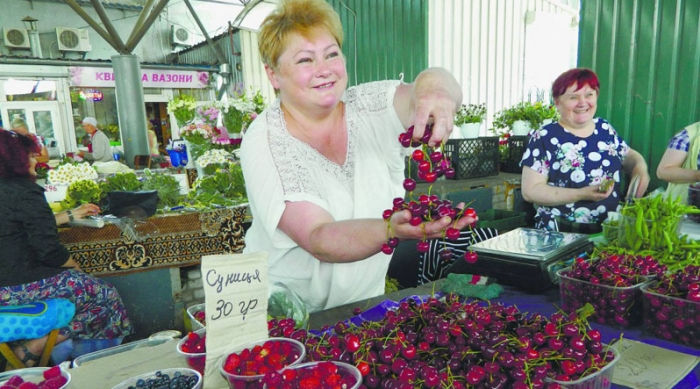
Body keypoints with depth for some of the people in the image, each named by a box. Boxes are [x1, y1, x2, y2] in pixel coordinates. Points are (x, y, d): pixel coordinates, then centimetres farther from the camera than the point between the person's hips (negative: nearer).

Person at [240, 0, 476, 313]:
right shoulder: (264, 143, -14)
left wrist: (436, 91, -43)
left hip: (365, 301, 3)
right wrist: (394, 229, -42)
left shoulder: (369, 108, -4)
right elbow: (318, 240, -25)